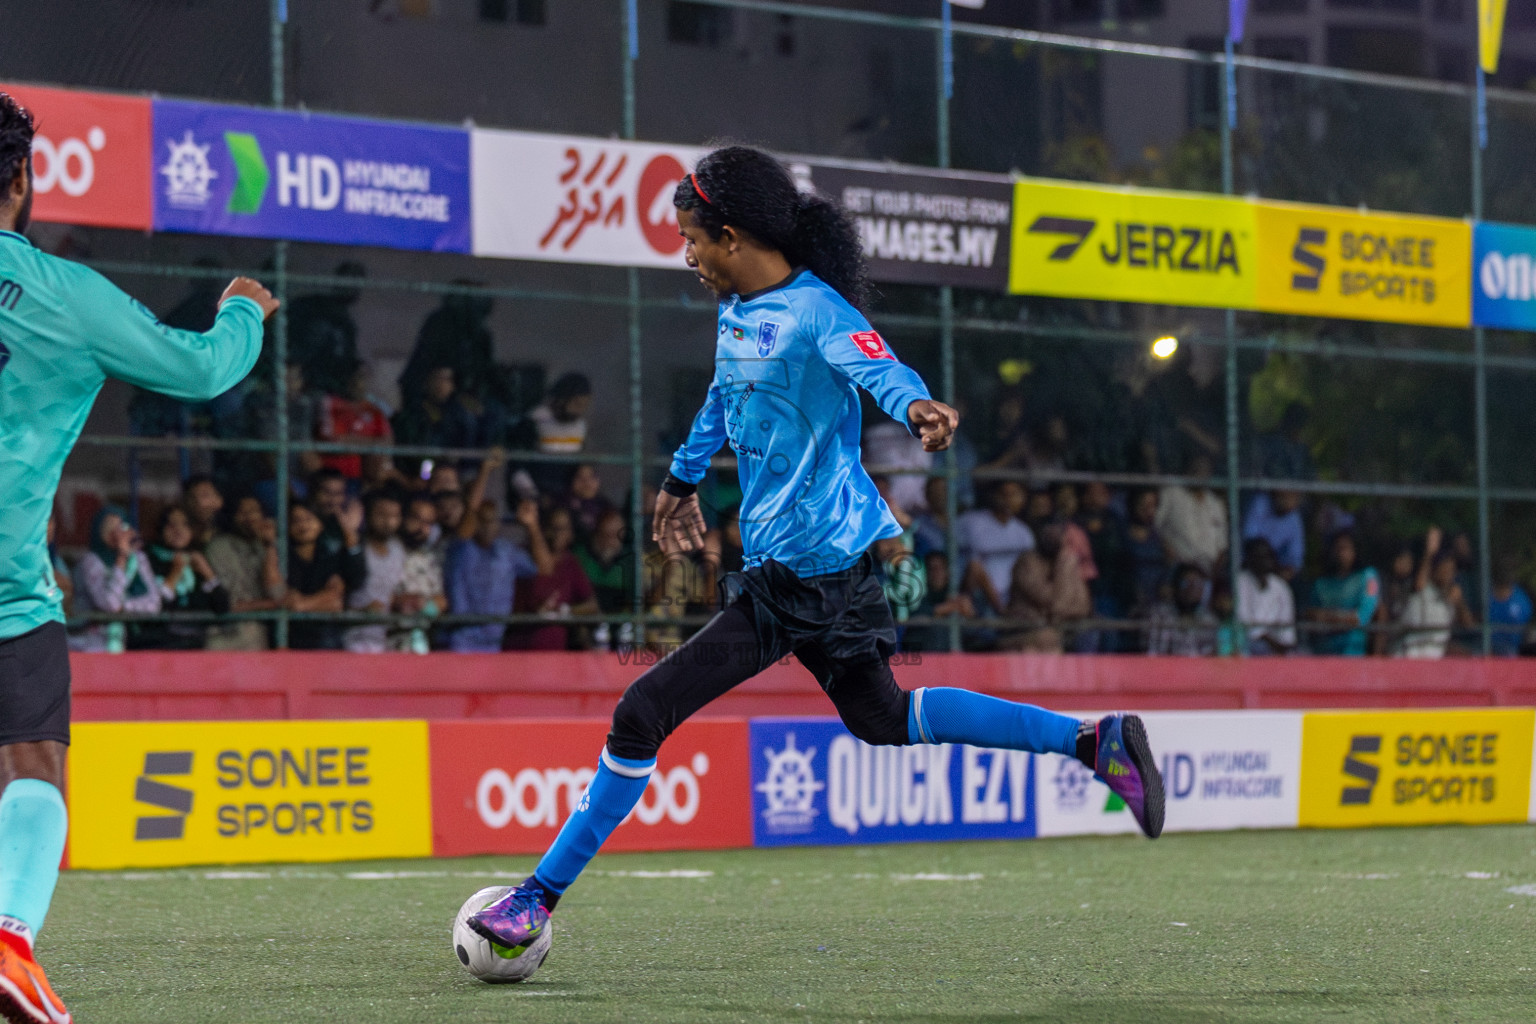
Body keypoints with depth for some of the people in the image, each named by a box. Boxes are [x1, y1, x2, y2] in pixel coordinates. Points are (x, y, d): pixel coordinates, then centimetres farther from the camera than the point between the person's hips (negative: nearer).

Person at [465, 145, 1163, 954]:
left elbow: (879, 370, -35)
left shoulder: (817, 312, -17)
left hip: (804, 574, -10)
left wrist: (918, 408, -57)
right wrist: (683, 477, 42)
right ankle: (1095, 742, 24)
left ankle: (543, 895, -4)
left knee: (643, 714, -11)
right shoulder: (738, 310, 11)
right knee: (881, 719, 22)